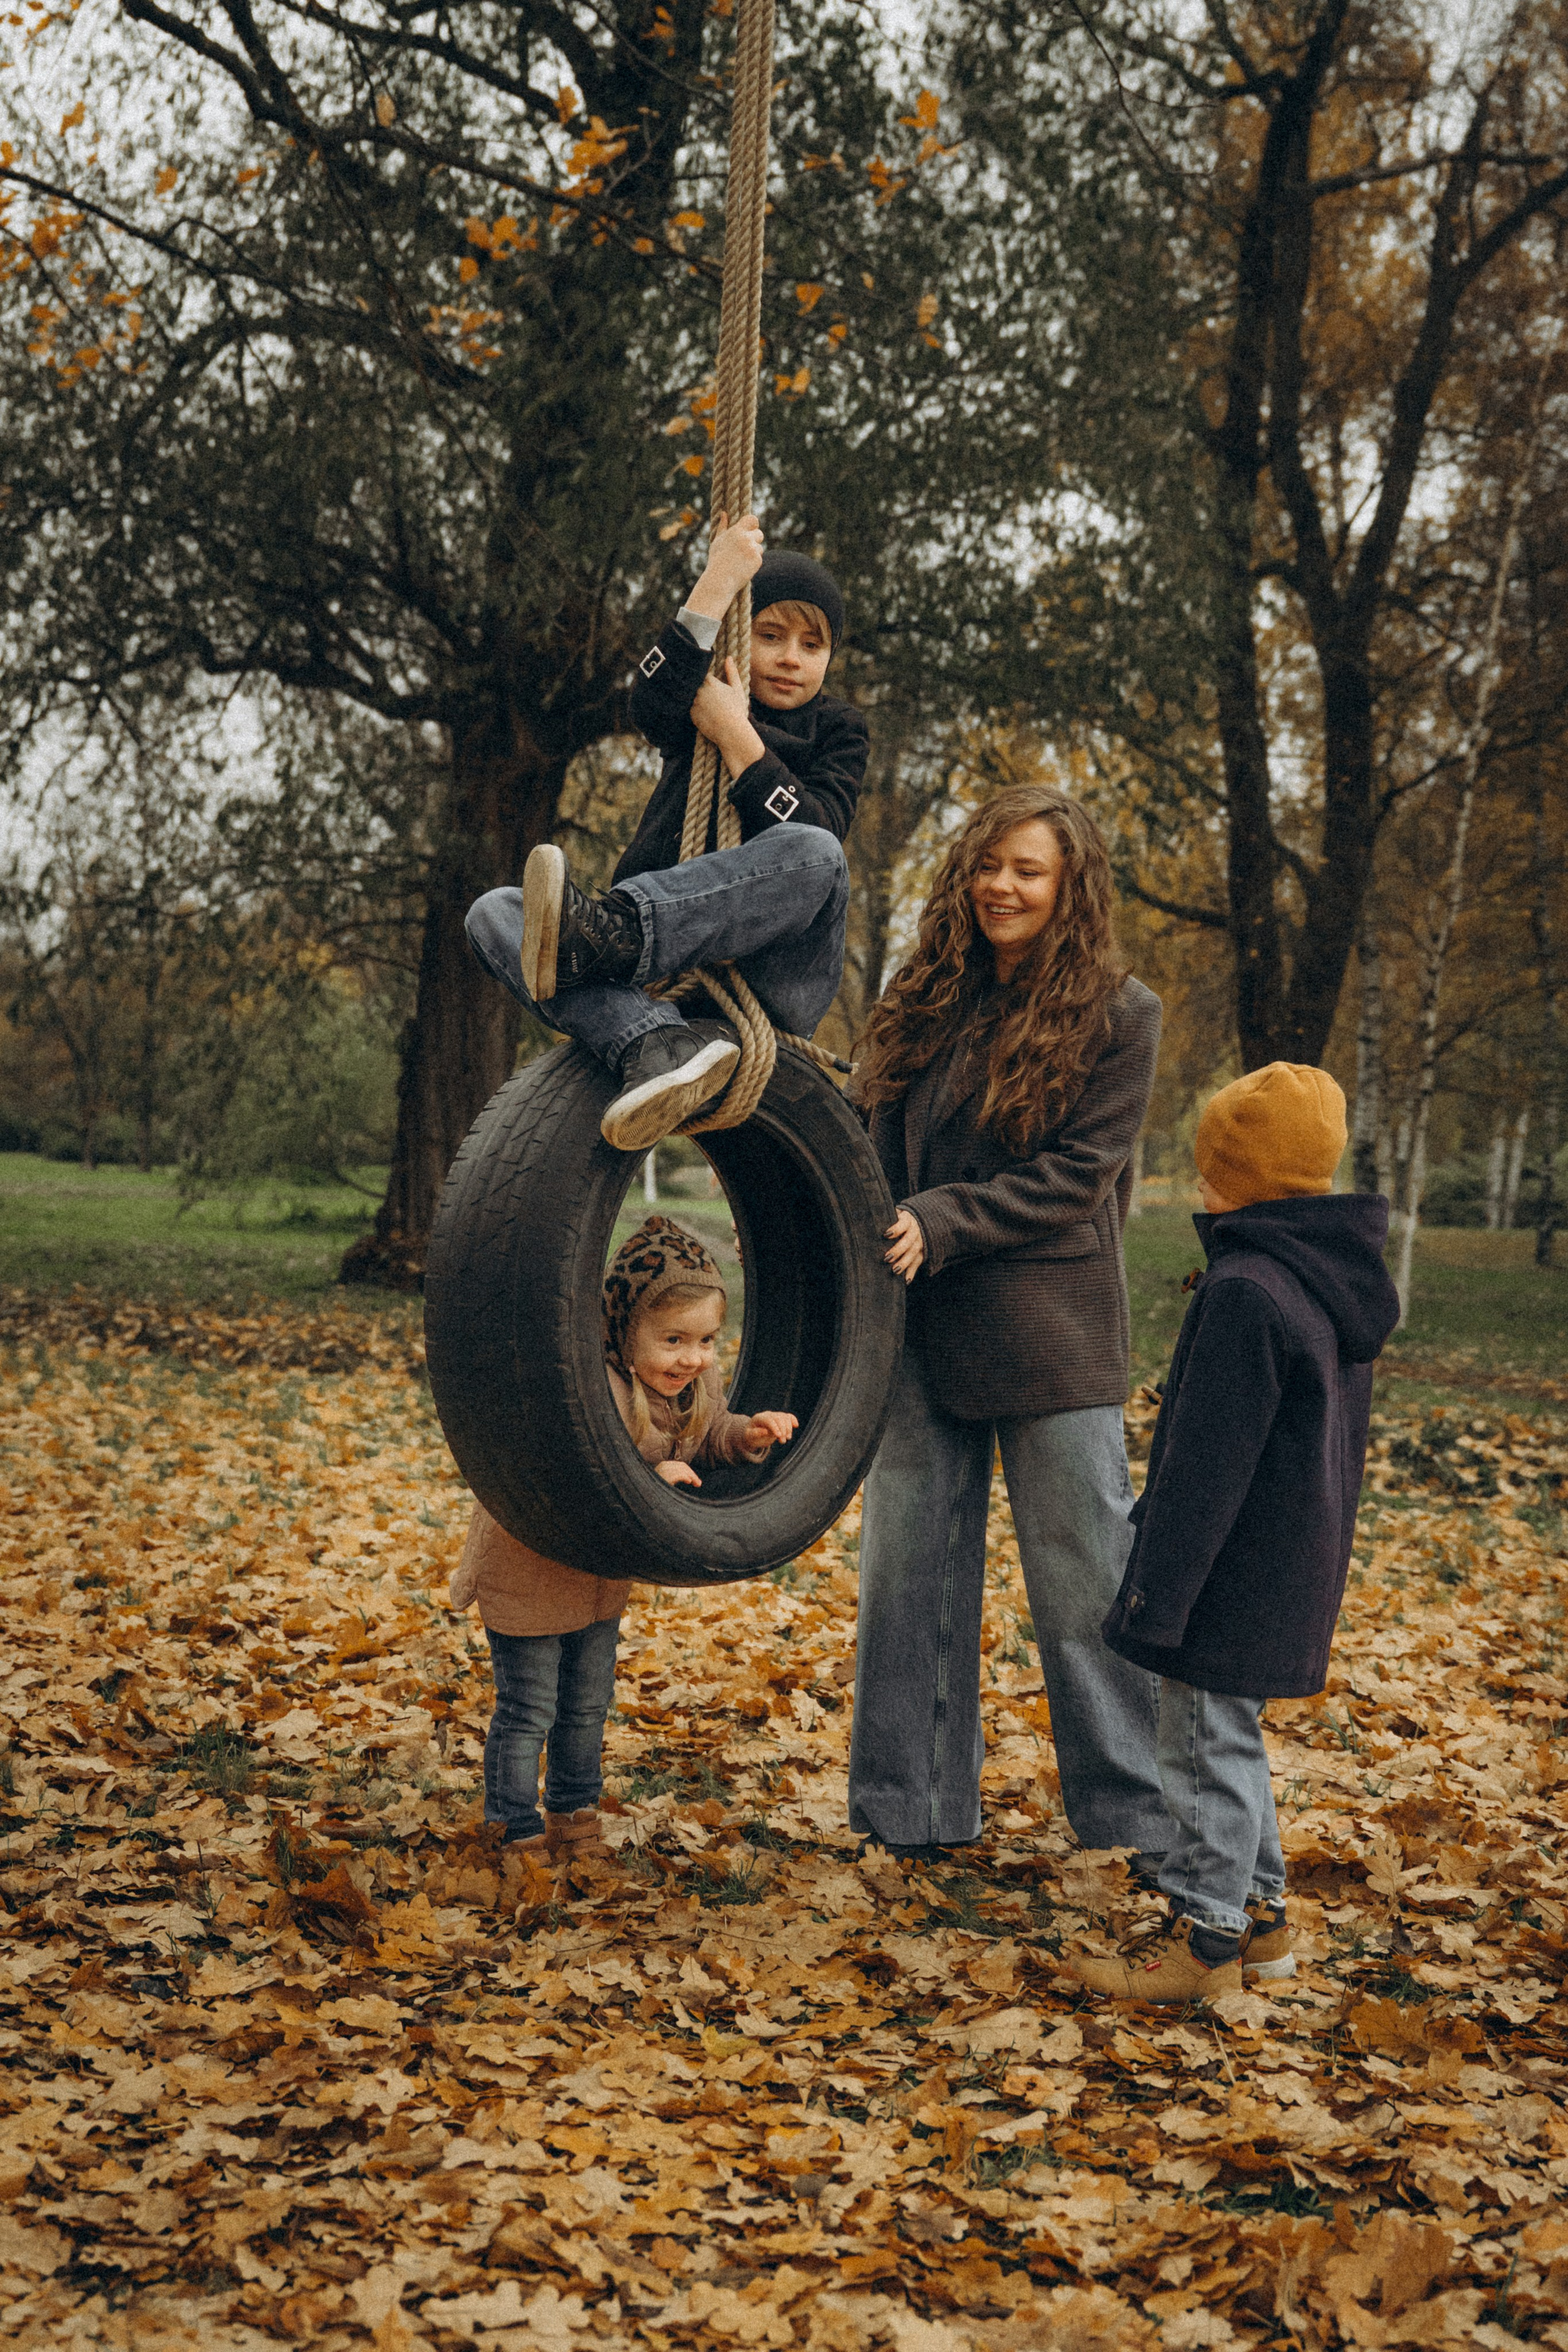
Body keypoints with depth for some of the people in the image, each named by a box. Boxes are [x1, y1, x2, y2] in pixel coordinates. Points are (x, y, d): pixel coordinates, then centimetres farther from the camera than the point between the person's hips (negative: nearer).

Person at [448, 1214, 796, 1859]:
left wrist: (746, 1435, -14)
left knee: (589, 1705, 21)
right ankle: (517, 1835, 18)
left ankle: (573, 1820, 38)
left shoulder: (694, 1381, -9)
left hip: (601, 1576, 8)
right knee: (528, 1712, 3)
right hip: (528, 1569, -8)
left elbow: (703, 1439, 8)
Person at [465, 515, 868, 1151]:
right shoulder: (704, 697, 19)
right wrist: (717, 581, -9)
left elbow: (811, 837, -8)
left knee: (815, 852, -31)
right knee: (494, 912, -20)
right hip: (666, 983, 2)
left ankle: (608, 933, -52)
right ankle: (659, 1044, -49)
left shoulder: (837, 731, 15)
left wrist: (735, 735, -10)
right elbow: (653, 704, -9)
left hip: (772, 985, -2)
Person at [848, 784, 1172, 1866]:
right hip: (923, 1327, 5)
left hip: (1051, 1331, -5)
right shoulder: (933, 1000, 9)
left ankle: (1144, 1814, 15)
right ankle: (912, 1807, 22)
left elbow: (1078, 1174, -10)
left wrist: (943, 1225, -17)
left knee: (1083, 1577, 2)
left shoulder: (1118, 1014, -5)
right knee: (907, 1570, 9)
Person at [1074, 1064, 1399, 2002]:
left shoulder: (1244, 1292, -23)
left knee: (1210, 1747, 2)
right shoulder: (1343, 1282, 7)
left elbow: (1207, 1466, -23)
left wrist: (1160, 1592, -18)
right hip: (1300, 1566, 9)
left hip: (1235, 1571, -9)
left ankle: (1206, 1938, 12)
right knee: (1232, 1738, 20)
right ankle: (1259, 1913, 30)